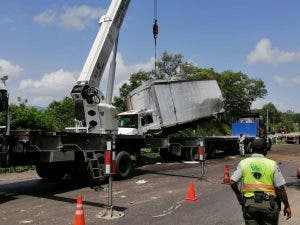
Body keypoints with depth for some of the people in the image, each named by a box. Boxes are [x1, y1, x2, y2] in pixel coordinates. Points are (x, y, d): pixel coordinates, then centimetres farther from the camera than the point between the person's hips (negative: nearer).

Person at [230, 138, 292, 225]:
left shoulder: (243, 163, -2)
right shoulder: (272, 164, -5)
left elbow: (233, 182, -6)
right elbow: (280, 188, -6)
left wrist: (238, 194, 13)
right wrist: (287, 206, 5)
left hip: (249, 203, 1)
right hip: (269, 204, -1)